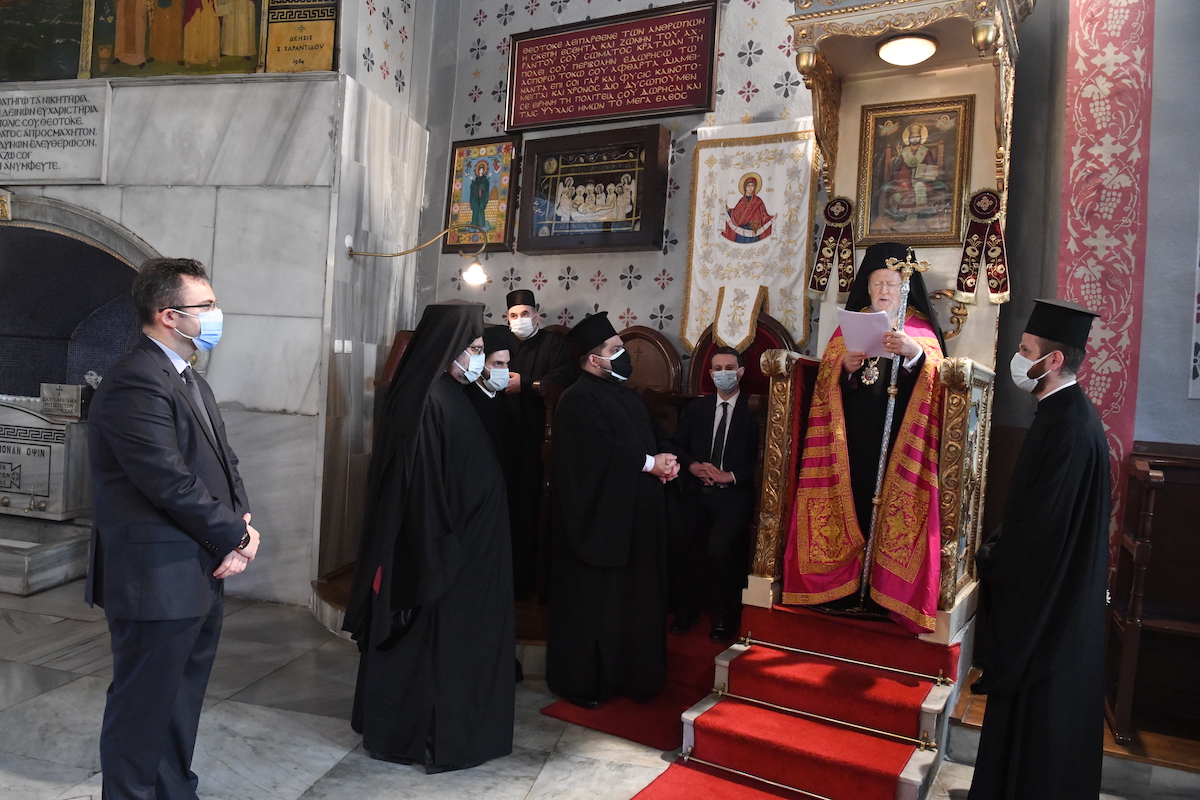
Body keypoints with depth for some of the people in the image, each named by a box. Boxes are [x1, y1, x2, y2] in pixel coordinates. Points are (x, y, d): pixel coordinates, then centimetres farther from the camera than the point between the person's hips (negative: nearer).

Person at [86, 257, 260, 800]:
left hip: (201, 573, 10)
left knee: (183, 698, 21)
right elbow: (172, 483, -24)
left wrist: (242, 523, -2)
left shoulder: (190, 382, 14)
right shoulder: (135, 384, -20)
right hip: (156, 579, -10)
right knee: (144, 705, 6)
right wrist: (236, 538, -12)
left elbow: (223, 461, 14)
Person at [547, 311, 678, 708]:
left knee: (632, 598, 14)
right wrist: (650, 463, -17)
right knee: (592, 601, 2)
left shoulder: (629, 398, 17)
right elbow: (599, 453, -24)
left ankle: (629, 674, 27)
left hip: (633, 521, 9)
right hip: (599, 519, -9)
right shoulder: (578, 400, -14)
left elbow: (655, 438, 17)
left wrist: (668, 459, -5)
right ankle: (582, 683, 16)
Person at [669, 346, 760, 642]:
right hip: (697, 492, 4)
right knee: (675, 543, -19)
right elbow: (678, 446, 14)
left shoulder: (754, 412, 0)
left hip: (735, 495, -4)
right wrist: (693, 466, -5)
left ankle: (725, 618, 1)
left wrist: (730, 476, -14)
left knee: (717, 550, -25)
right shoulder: (696, 408, 14)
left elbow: (761, 462, -4)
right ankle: (686, 610, 6)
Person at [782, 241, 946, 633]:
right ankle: (843, 586, 7)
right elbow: (826, 377, 7)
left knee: (889, 506, -6)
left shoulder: (920, 328, 8)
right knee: (850, 502, -2)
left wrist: (913, 351, -29)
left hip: (897, 437, -2)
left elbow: (935, 374, -10)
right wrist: (845, 365, -14)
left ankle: (882, 591, 2)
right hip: (851, 437, 2)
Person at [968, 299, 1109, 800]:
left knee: (1038, 717, 6)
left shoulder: (1068, 427, -25)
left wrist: (989, 559, -9)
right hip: (1060, 594, 10)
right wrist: (997, 553, 6)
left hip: (1048, 605, -10)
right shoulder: (1069, 415, 6)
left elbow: (1041, 524, -25)